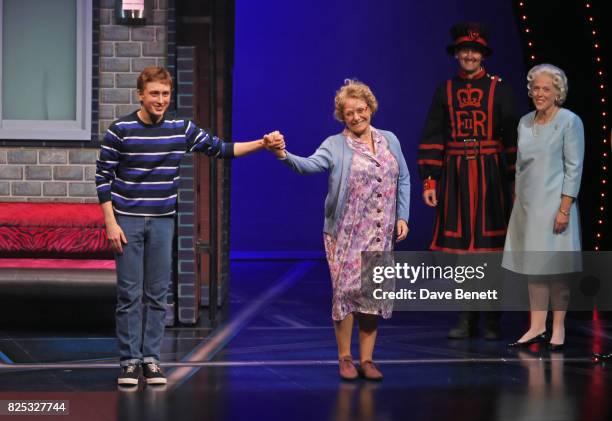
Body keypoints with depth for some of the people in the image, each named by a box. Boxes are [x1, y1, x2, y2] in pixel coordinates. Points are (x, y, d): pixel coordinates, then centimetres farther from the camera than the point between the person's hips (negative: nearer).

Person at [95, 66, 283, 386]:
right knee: (130, 294, -2)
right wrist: (111, 223, -10)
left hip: (163, 222, 3)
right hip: (128, 221, -3)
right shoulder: (120, 131, -7)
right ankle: (129, 361, 4)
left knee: (157, 295, 5)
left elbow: (221, 149, 10)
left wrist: (261, 144, -1)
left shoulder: (181, 130, 3)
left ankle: (151, 359, 11)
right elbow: (103, 178, -5)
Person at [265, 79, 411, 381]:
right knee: (346, 290, -6)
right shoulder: (335, 146, -3)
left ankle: (367, 359, 12)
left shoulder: (389, 141, 10)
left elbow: (403, 180, 14)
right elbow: (310, 165, -20)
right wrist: (285, 156, -40)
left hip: (380, 234, 3)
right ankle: (345, 358, 7)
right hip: (345, 234, -3)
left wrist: (402, 217, 6)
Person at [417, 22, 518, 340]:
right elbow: (432, 138, 6)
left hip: (491, 175, -2)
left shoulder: (499, 89, 2)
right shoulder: (445, 91, 8)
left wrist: (515, 178, -6)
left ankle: (492, 321, 7)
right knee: (460, 243, 4)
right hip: (455, 174, 2)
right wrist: (429, 180, -2)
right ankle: (466, 319, 12)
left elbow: (512, 135, 0)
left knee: (491, 245, -1)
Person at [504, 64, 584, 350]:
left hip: (553, 205, -6)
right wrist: (518, 203, 13)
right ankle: (537, 327, 10)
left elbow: (574, 168, -10)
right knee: (532, 266, 6)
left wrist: (564, 209, -15)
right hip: (526, 205, 6)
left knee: (555, 267, -2)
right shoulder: (525, 123, 11)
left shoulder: (569, 122, -6)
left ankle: (558, 328, 5)